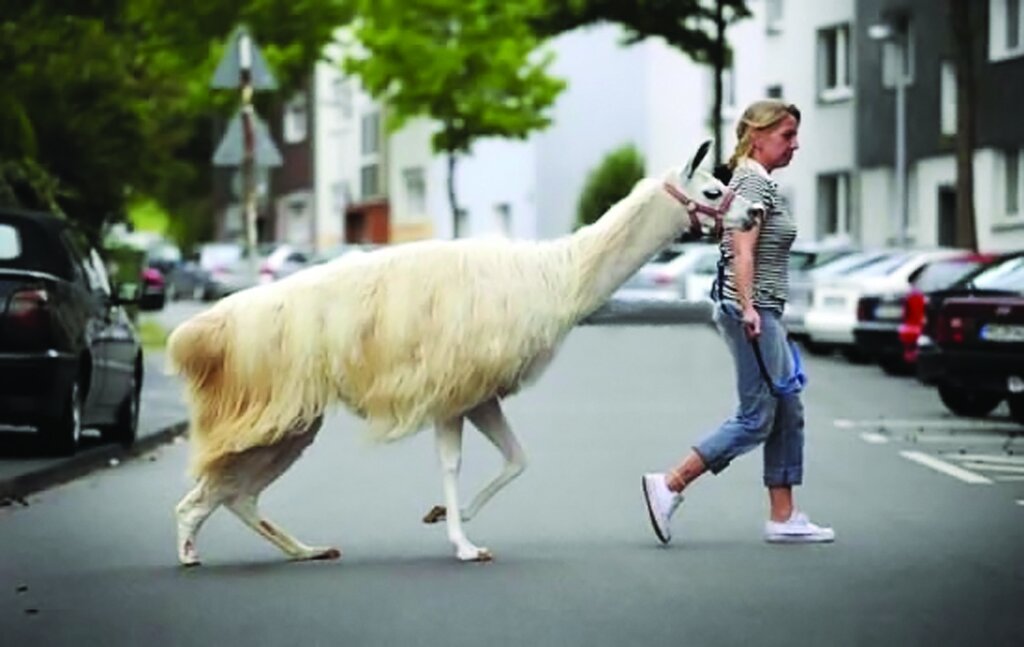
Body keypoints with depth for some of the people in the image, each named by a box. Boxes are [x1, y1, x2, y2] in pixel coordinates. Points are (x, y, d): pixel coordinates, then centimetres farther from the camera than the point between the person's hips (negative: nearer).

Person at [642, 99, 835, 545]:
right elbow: (743, 251, -22)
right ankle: (669, 485, -6)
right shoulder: (754, 181, -11)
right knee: (756, 419, -8)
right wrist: (748, 308, -30)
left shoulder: (758, 181, 19)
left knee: (788, 414, 10)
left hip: (760, 312, 11)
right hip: (753, 313, -11)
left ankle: (783, 517, 12)